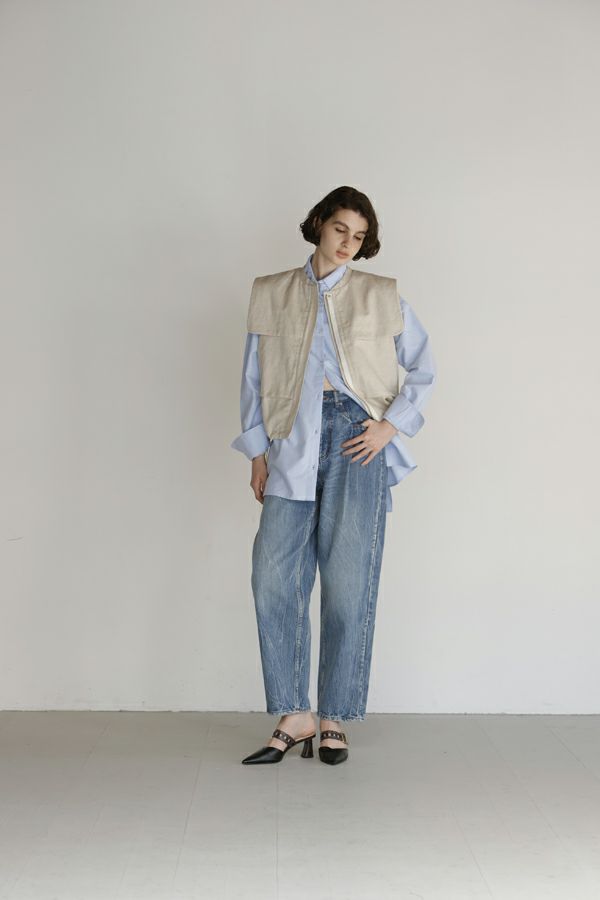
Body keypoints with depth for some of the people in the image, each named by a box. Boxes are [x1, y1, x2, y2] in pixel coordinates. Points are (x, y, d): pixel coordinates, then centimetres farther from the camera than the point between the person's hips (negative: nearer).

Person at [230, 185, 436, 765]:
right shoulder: (271, 295, 12)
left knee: (349, 582, -2)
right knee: (274, 577, -7)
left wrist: (391, 424, -2)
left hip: (357, 439, -1)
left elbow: (424, 368, 12)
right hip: (293, 441, 2)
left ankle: (334, 722, 9)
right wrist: (257, 453, 6)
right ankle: (293, 718, 5)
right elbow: (254, 378, 12)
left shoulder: (381, 297, 10)